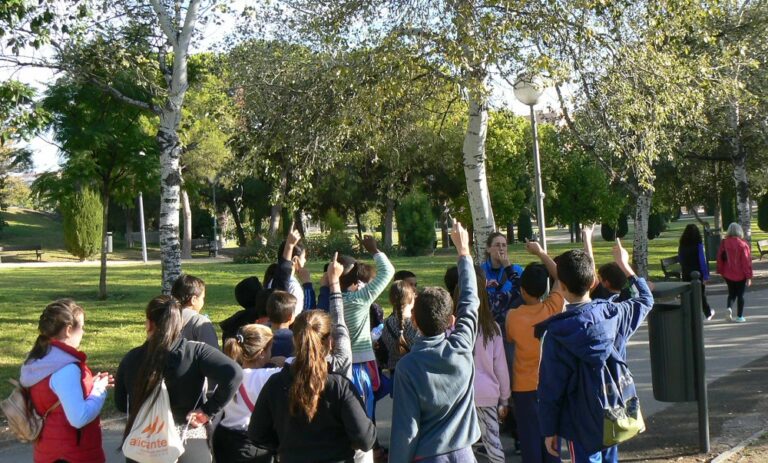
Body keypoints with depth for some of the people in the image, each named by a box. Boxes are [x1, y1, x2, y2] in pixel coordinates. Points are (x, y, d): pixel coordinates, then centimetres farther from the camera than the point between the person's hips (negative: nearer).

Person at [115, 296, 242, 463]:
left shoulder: (132, 358, -4)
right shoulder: (195, 352, -11)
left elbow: (120, 404, 7)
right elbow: (234, 374, -24)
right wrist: (208, 411, -14)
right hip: (190, 449, -2)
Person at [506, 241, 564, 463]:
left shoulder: (513, 316, -16)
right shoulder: (552, 309, -13)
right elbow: (560, 277, 2)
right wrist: (541, 253, 7)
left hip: (524, 387, -2)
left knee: (530, 436, 5)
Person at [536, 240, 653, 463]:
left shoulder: (556, 332, -18)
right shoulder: (613, 313, -4)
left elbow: (550, 388, -13)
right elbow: (646, 299, 19)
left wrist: (549, 430, -3)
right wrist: (625, 265, 29)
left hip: (583, 422, -5)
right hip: (614, 415, 5)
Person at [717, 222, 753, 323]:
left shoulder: (724, 243, -4)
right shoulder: (743, 244, -13)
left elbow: (720, 258, 2)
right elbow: (747, 261, -11)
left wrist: (721, 271, 14)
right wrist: (748, 276, -6)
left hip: (728, 274, 3)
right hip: (740, 275, -3)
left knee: (731, 293, 18)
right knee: (740, 295, 8)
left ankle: (729, 308, -7)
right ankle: (740, 317, 10)